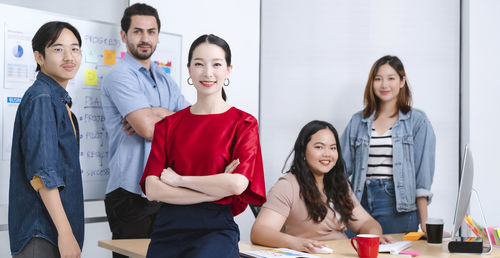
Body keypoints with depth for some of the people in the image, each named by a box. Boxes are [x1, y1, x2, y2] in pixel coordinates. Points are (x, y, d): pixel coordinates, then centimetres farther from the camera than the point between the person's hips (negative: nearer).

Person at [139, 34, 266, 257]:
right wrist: (215, 189, -9)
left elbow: (238, 184, -12)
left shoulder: (243, 123, 3)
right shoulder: (168, 125, 12)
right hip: (168, 227, 3)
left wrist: (179, 179, -4)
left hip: (216, 228, -2)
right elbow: (152, 189, 0)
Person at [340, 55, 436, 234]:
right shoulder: (358, 121, 12)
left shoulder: (417, 121, 2)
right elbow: (342, 165, 12)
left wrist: (424, 224, -6)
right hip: (361, 202, 3)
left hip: (398, 207, -2)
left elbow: (422, 174, -2)